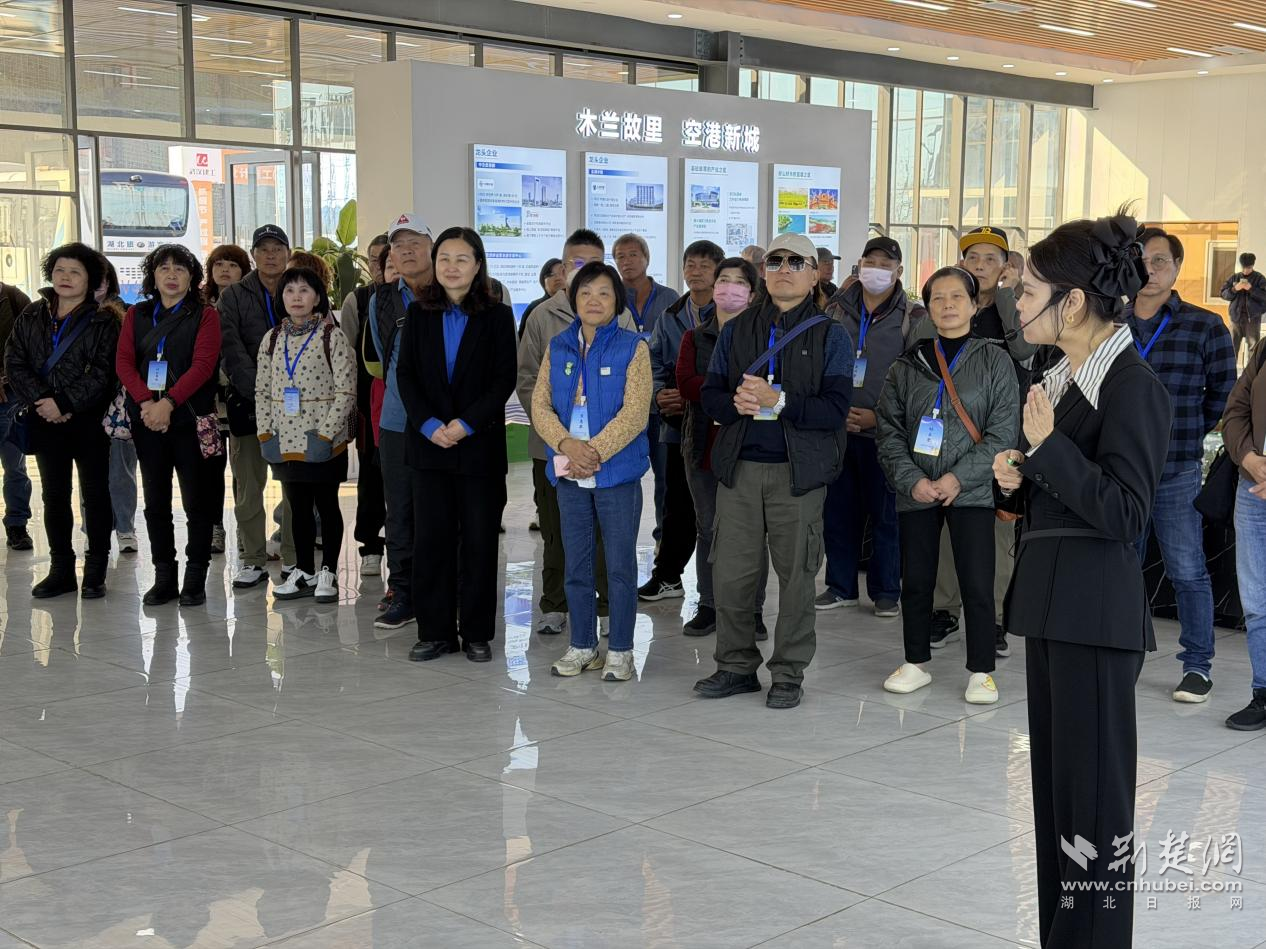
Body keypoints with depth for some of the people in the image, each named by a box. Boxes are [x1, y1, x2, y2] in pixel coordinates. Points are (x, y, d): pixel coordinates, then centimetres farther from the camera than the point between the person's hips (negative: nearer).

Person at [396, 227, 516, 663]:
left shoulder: (497, 316, 1)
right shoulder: (419, 315, 7)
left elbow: (504, 380, -5)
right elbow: (405, 375, 3)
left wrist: (466, 424, -15)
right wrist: (429, 425, -12)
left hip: (480, 444, -2)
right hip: (428, 443, 2)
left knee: (479, 540, 2)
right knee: (432, 538, 4)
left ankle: (477, 633, 12)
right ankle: (436, 632, 12)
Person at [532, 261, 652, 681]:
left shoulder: (632, 347, -3)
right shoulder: (558, 347, 9)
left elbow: (635, 412, -12)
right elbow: (540, 404, 3)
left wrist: (595, 452, -19)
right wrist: (568, 445, -14)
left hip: (617, 473, -4)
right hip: (569, 473, 4)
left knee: (620, 565, 2)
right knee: (576, 565, 11)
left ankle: (620, 650, 13)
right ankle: (582, 646, 22)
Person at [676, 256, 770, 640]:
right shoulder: (695, 337, 11)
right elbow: (685, 383, -5)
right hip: (704, 445, 3)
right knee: (708, 529, 10)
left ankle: (753, 610, 10)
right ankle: (709, 607, 19)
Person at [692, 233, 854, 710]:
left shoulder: (831, 335, 2)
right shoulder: (736, 330, 13)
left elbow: (835, 409, -9)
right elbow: (710, 393, 10)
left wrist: (778, 401, -20)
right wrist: (735, 403, -12)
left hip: (798, 471, -3)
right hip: (738, 467, 3)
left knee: (796, 574, 3)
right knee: (730, 572, 4)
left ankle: (788, 673, 15)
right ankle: (736, 665, 19)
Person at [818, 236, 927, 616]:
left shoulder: (913, 318, 0)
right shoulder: (836, 311, 9)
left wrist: (878, 416, -12)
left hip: (882, 432, -3)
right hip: (837, 428, 3)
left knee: (885, 513, 3)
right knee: (838, 510, 8)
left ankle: (886, 590, 15)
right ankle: (840, 586, 20)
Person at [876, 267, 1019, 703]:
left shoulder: (994, 360, 1)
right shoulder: (908, 365, 7)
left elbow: (1003, 432, -5)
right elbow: (889, 430, 5)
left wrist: (959, 477, -13)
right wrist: (912, 480, -9)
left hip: (971, 491, -3)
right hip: (916, 492, 3)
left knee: (977, 585, -2)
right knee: (915, 581, 10)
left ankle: (981, 671, 11)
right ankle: (916, 663, 25)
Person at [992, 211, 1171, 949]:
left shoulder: (1132, 385, -14)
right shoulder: (1063, 378, 13)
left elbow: (1124, 513, -19)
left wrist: (1047, 447, -22)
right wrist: (1017, 479, 1)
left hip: (1098, 610, -9)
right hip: (1051, 598, 9)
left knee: (1094, 787, -1)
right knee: (1056, 779, 15)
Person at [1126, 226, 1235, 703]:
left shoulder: (1206, 327, 0)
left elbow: (1224, 393, 5)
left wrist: (1188, 433, 4)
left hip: (1177, 472, -3)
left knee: (1188, 571, 0)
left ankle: (1198, 665, 11)